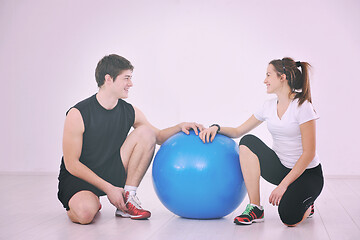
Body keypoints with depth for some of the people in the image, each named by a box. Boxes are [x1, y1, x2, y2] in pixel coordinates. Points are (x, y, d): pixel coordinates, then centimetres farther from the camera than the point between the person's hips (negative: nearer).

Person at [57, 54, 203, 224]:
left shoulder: (130, 112, -4)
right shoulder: (78, 114, -19)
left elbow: (158, 137, 11)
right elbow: (72, 164, -18)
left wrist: (179, 127, -11)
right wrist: (109, 188, -22)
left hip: (112, 173, 5)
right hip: (78, 178, -5)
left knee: (145, 133, -13)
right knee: (85, 213, -39)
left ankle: (128, 199, -11)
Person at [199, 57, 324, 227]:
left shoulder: (302, 106, -17)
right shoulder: (269, 106, 3)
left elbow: (309, 153, -20)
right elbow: (238, 131, 9)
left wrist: (283, 185, -24)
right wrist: (216, 128, -12)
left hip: (307, 173, -6)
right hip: (281, 167, 6)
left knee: (289, 218, -31)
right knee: (248, 142, -21)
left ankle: (306, 206, 8)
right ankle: (255, 208, -18)